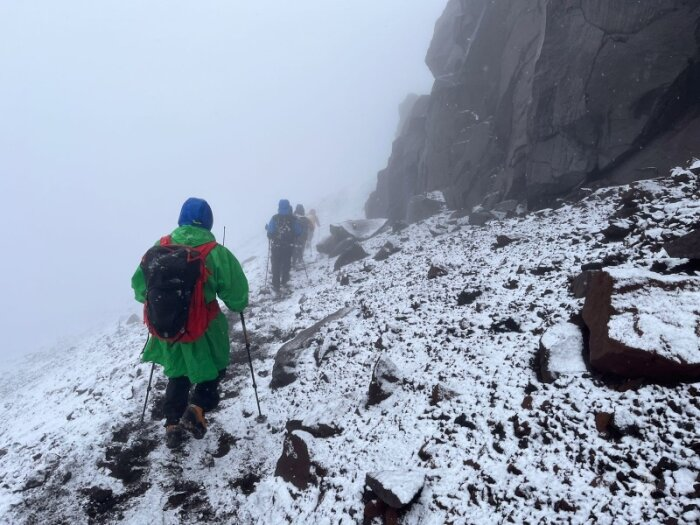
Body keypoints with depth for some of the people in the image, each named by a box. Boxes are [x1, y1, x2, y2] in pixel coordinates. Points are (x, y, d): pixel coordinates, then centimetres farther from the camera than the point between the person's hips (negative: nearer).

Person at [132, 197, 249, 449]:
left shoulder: (160, 247, -6)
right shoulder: (216, 253, -17)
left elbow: (139, 286, 2)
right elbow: (237, 293, -14)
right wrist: (238, 305, 8)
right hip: (203, 331, -4)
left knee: (177, 374, 26)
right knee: (213, 369, 21)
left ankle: (173, 423, 24)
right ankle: (197, 408, 1)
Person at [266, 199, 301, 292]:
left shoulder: (275, 218, -13)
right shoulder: (293, 219, -8)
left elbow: (270, 232, -14)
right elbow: (298, 233, -5)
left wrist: (267, 227, 7)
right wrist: (295, 240, 14)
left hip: (276, 246, -1)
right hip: (289, 246, 1)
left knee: (276, 265, 8)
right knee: (286, 263, 21)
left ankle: (276, 285, 5)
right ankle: (284, 281, 34)